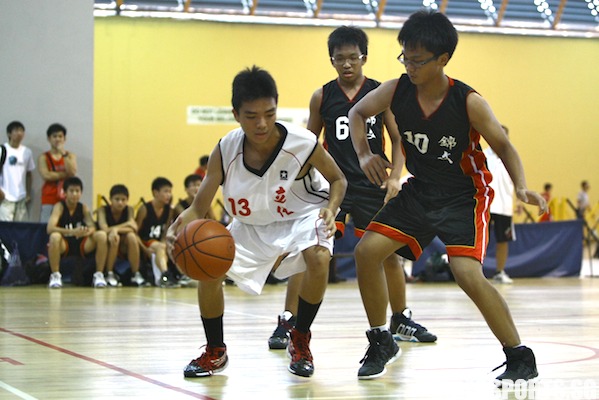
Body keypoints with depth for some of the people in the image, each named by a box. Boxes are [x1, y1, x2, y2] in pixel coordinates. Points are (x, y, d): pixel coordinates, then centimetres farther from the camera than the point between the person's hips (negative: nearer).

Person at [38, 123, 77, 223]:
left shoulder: (71, 156, 11)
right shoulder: (44, 157, 6)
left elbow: (72, 172, -6)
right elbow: (46, 176, -10)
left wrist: (63, 154, -9)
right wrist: (66, 174, -5)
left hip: (66, 200, 1)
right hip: (49, 200, -1)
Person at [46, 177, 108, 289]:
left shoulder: (83, 208, 2)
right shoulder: (60, 206, -11)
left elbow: (92, 228, -10)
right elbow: (50, 228, -26)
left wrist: (86, 232, -36)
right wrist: (72, 231, -39)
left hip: (81, 246, 4)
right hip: (63, 246, -3)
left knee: (101, 235, -20)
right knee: (55, 236, -36)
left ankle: (99, 275, -12)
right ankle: (55, 275, -21)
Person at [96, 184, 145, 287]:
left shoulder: (129, 210, -4)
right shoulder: (103, 210, -11)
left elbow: (134, 227, -22)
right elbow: (104, 229, -28)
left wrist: (116, 229, -34)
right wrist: (125, 226, -27)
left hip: (123, 247, 3)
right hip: (106, 245, -3)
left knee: (132, 236, -29)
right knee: (115, 237, -34)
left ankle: (136, 274, -21)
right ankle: (109, 275, -24)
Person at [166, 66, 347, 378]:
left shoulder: (303, 144, -29)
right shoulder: (224, 152, -22)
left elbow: (337, 179, -9)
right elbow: (200, 206, -17)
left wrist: (331, 209, -30)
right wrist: (182, 225, -40)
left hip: (302, 215, -3)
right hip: (252, 224, 3)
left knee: (318, 258, -32)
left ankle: (300, 341, -8)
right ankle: (215, 352, 11)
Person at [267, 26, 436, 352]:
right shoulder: (322, 97, 1)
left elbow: (397, 139, 4)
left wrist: (395, 177, -9)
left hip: (372, 185, 1)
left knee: (390, 254, 8)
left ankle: (401, 322, 25)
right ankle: (287, 323, -6)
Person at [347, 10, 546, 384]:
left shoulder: (468, 102, -22)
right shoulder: (396, 90, -12)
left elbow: (503, 146, -12)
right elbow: (357, 114, 7)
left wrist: (522, 187, -28)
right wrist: (364, 154, -11)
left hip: (464, 195, -5)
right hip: (420, 191, 5)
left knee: (467, 273, -24)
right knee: (367, 251, -5)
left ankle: (521, 357, -10)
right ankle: (380, 343, 13)